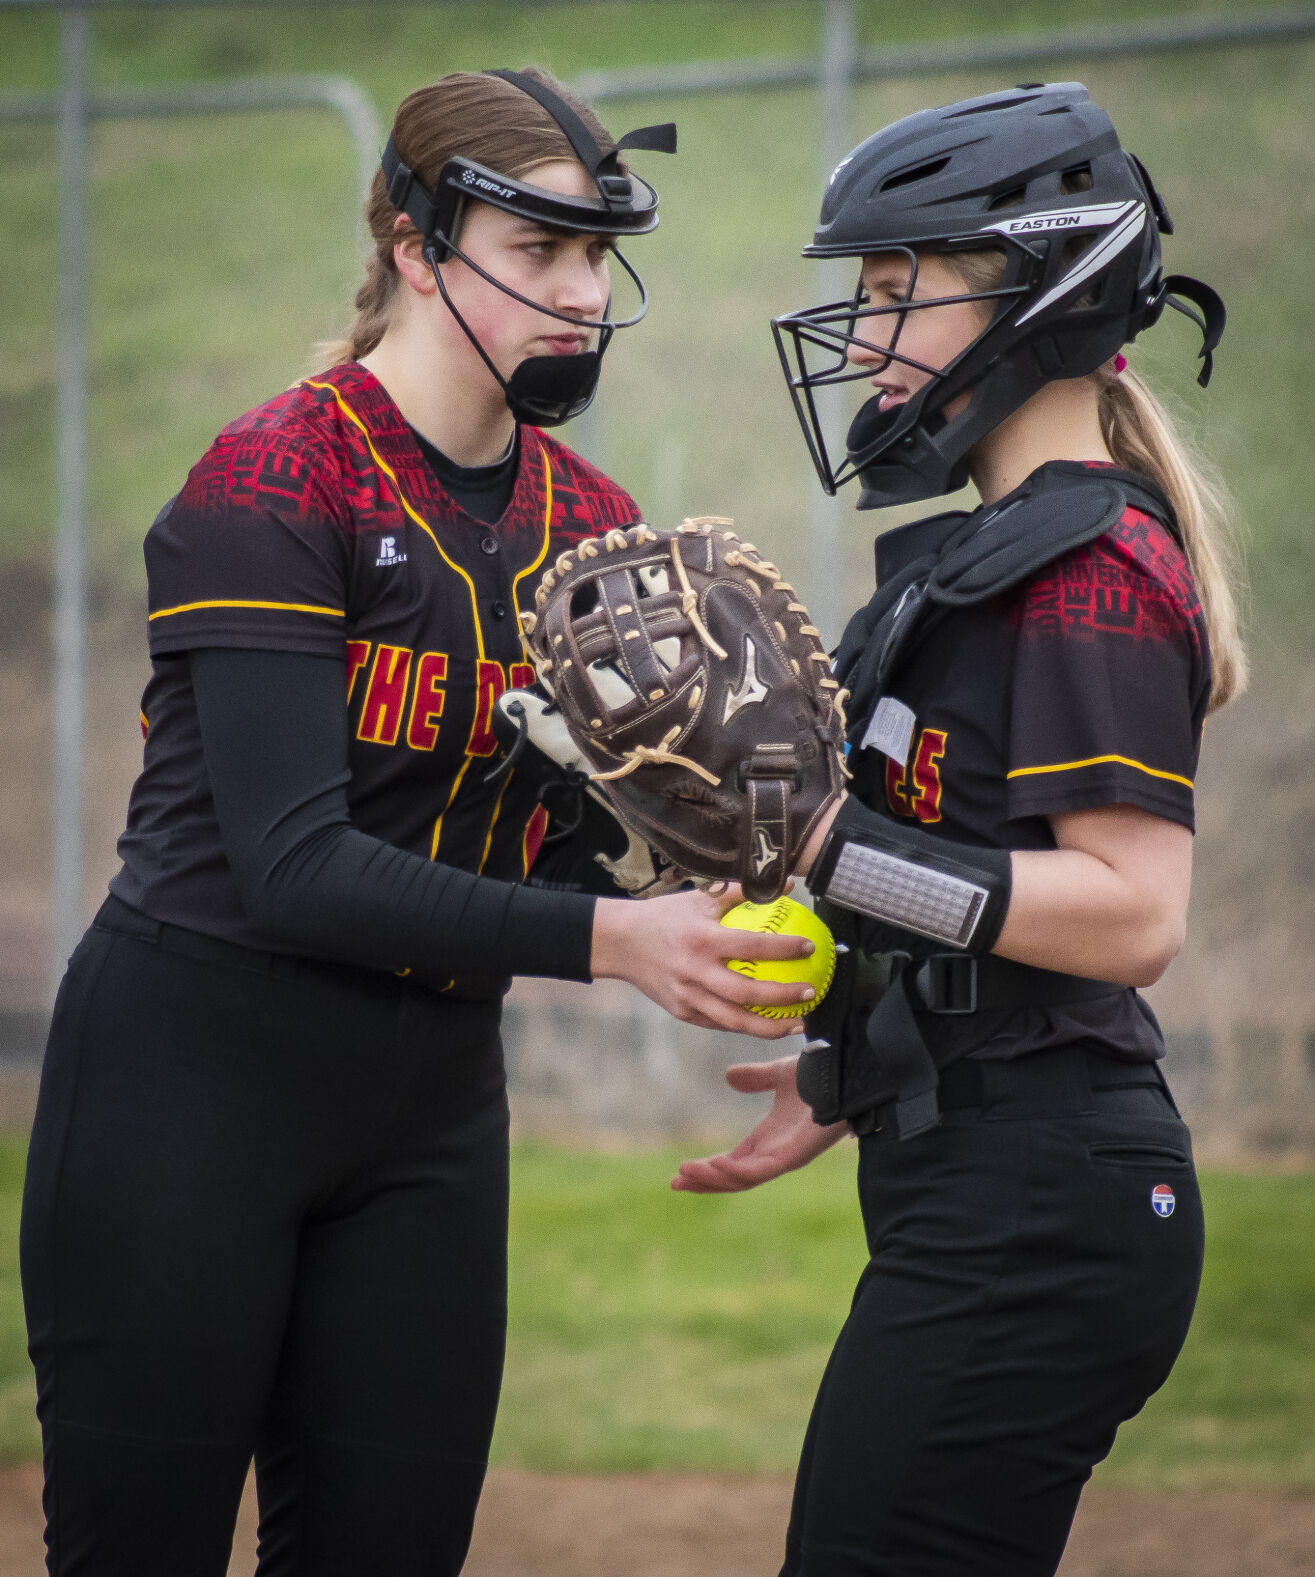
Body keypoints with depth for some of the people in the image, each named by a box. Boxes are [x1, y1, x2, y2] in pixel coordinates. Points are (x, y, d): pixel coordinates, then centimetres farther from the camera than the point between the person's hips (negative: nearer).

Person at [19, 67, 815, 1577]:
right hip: (194, 1076, -6)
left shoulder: (591, 527, 7)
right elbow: (295, 868, -22)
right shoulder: (272, 485, -14)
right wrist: (608, 939, -27)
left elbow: (554, 860, 6)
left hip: (429, 1110, 6)